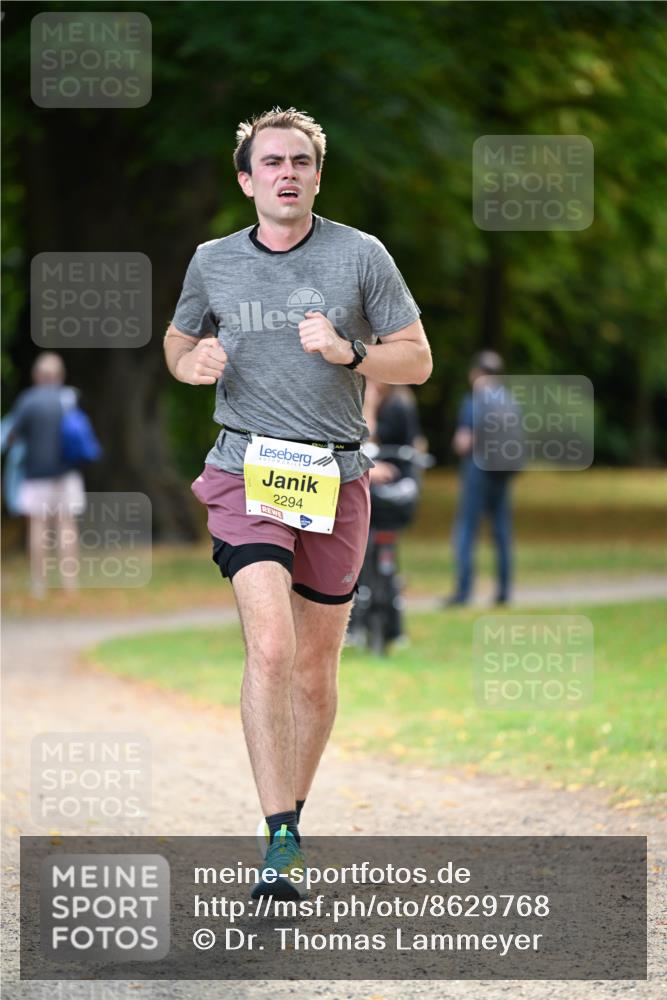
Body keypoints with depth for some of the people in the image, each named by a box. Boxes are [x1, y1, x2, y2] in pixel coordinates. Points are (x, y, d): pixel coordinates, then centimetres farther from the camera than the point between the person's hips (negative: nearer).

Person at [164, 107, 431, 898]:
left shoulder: (361, 256, 2)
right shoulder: (213, 263, 7)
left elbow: (417, 359, 5)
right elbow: (177, 342, 23)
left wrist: (348, 352, -13)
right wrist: (192, 363, -1)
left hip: (336, 477, 1)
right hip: (245, 470, -1)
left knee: (315, 667, 7)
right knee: (270, 646, -19)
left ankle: (292, 815, 27)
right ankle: (279, 841, -20)